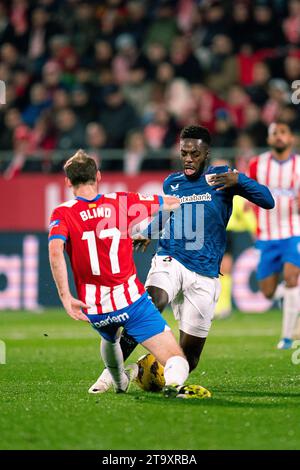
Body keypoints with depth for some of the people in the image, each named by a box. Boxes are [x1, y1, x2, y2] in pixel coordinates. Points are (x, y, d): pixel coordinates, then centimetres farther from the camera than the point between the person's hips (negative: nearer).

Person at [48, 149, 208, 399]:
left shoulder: (62, 214, -2)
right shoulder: (122, 202, 1)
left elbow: (55, 252, -21)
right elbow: (174, 202, 13)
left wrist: (66, 297, -18)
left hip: (94, 310, 2)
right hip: (131, 300, -2)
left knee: (109, 338, 39)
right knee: (177, 360, -6)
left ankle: (120, 383, 60)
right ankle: (174, 384, -38)